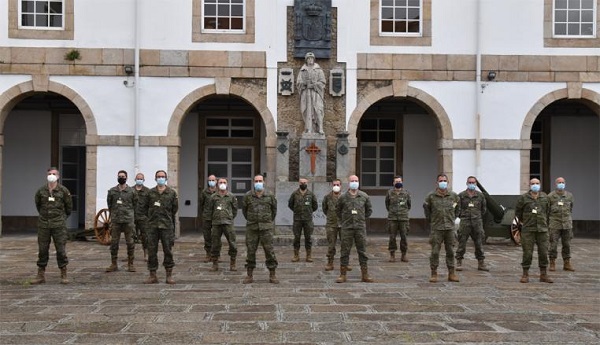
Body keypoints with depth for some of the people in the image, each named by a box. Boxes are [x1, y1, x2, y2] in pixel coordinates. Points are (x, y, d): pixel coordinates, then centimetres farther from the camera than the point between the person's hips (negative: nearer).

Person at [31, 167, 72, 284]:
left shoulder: (63, 190, -2)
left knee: (61, 249, -2)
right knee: (42, 250, 6)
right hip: (43, 224, 2)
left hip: (59, 225, -2)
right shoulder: (41, 191, 3)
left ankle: (64, 276, 5)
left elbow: (69, 206, 10)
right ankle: (41, 275, 14)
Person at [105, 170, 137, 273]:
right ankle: (113, 264, 11)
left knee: (130, 242, 0)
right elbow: (109, 205, 15)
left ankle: (130, 264, 8)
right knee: (114, 242, 3)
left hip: (128, 221, -2)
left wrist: (130, 215, 7)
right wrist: (114, 215, 13)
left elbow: (135, 205, 8)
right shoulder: (112, 191, 8)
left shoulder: (131, 191, 3)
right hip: (115, 221, 2)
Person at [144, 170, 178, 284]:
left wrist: (167, 218, 7)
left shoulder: (172, 193, 4)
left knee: (168, 250, -1)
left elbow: (175, 209, 8)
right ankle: (153, 275, 9)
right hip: (152, 225, 2)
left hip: (167, 225, -1)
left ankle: (169, 275, 7)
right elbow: (146, 207, 14)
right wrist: (152, 217, 9)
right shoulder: (150, 193, 8)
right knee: (152, 250, 2)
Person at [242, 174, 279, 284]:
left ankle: (272, 275, 6)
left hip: (266, 227, -1)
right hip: (252, 228, 1)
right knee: (250, 251, 4)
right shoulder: (248, 196, 0)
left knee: (269, 250, -2)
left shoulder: (270, 196, 0)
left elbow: (274, 209, 15)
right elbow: (244, 209, 15)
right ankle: (249, 276, 12)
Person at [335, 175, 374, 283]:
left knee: (362, 251, 4)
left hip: (360, 228, 1)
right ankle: (342, 275, 7)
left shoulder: (364, 196, 3)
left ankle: (365, 275, 10)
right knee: (345, 251, 1)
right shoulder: (343, 197, 1)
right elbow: (337, 210, 15)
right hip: (347, 228, -1)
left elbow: (369, 210, 17)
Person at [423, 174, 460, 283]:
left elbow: (458, 206, 22)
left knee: (450, 251, 6)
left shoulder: (453, 195, 5)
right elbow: (426, 207, 12)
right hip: (436, 228, -2)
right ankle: (434, 274, 5)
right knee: (435, 252, -2)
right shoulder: (431, 196, -2)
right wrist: (430, 220, 10)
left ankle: (451, 274, 13)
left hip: (450, 228, 2)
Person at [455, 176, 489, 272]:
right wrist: (462, 216, 3)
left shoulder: (480, 195, 8)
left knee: (479, 243, 6)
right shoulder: (461, 195, 2)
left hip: (477, 222, 2)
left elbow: (484, 208, 19)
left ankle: (481, 263, 14)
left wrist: (479, 216, 14)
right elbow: (457, 208, 6)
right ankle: (459, 263, 6)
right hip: (465, 222, -2)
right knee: (462, 243, -1)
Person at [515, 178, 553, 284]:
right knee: (527, 253, -2)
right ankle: (525, 274, 7)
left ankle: (543, 275, 15)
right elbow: (517, 211, 10)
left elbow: (548, 211, 19)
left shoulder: (545, 197, 8)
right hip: (528, 230, -3)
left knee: (543, 253, 5)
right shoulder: (523, 198, -1)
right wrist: (522, 221, 12)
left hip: (542, 229, 3)